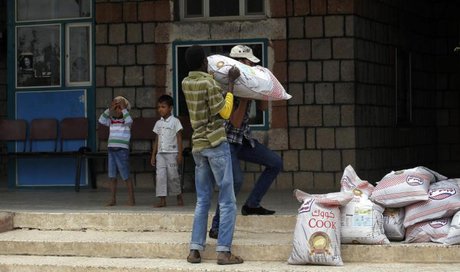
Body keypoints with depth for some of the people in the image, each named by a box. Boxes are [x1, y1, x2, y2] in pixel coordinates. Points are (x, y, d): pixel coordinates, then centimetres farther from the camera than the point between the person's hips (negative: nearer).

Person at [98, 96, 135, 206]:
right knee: (112, 176, 6)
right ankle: (113, 199, 11)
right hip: (111, 149, 6)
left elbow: (129, 120, -24)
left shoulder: (125, 121, -2)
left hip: (122, 150, -6)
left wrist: (123, 108, -16)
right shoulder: (111, 121, 14)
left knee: (126, 176, -3)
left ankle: (131, 199, 3)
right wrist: (110, 109, -2)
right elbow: (101, 120, 1)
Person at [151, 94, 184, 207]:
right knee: (160, 176, -4)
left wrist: (180, 154, -10)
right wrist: (153, 155, 11)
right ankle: (162, 200, -4)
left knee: (173, 176, -2)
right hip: (160, 153, 5)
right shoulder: (158, 123, 13)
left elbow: (179, 138, -3)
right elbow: (156, 140, 16)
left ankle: (179, 197, 15)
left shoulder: (175, 121, -1)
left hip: (172, 153, -4)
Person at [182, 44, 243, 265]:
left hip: (198, 146, 7)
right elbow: (224, 112, -10)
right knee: (227, 201, -3)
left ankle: (195, 249, 4)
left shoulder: (186, 83, 8)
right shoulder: (209, 83, -13)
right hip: (216, 144, -7)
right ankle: (224, 251, -8)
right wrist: (231, 83, -6)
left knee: (202, 200, 10)